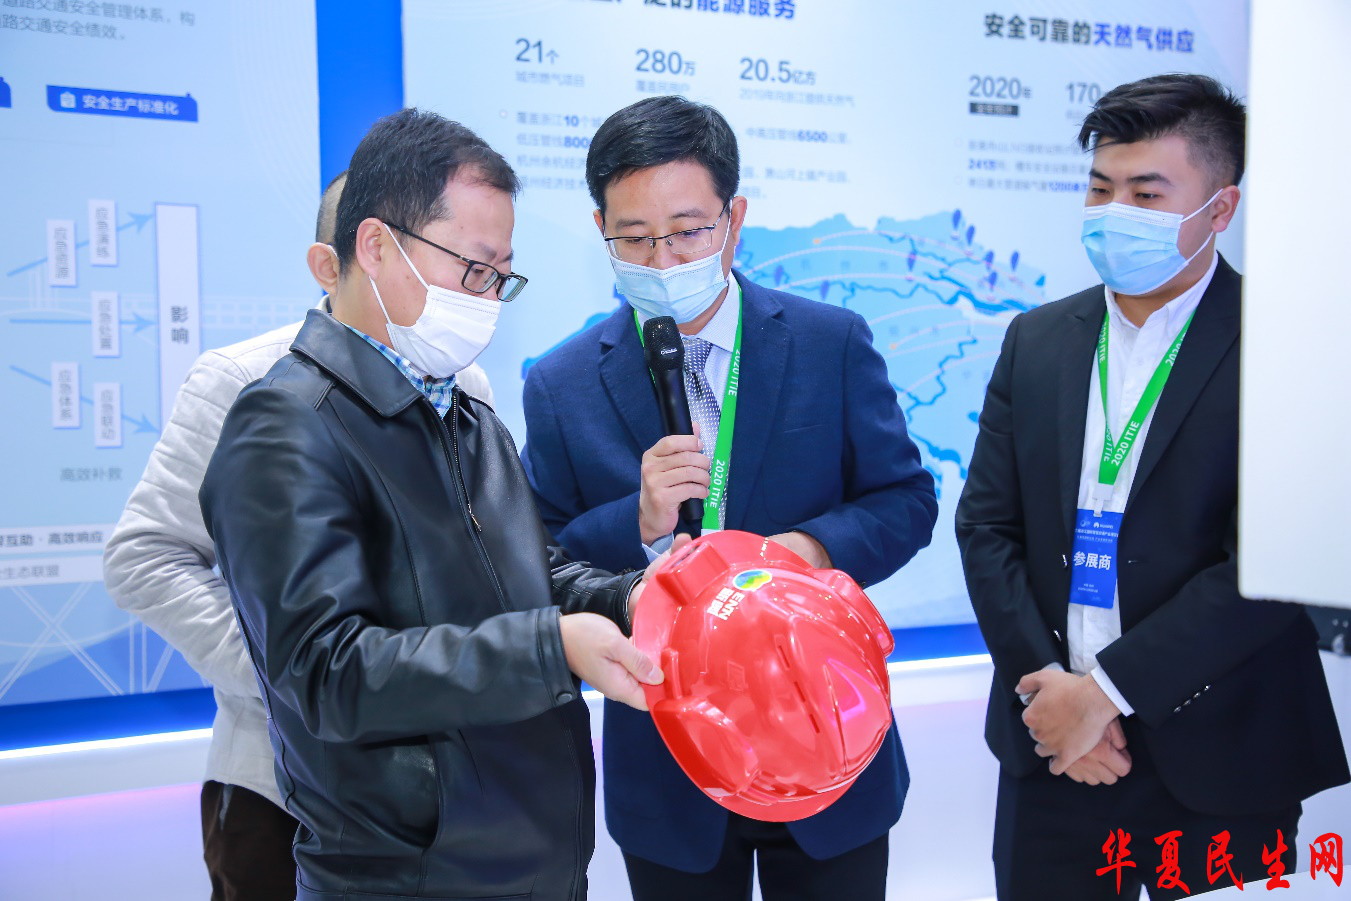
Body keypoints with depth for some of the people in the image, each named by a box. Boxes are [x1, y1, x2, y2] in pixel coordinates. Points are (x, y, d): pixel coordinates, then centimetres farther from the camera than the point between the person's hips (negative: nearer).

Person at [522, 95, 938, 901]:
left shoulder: (834, 343, -5)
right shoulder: (562, 387, -5)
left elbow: (907, 499, -2)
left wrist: (818, 548, -22)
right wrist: (640, 525, -22)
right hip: (665, 774, 0)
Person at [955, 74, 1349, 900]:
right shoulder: (1037, 339, 6)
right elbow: (986, 525, 3)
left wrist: (1108, 687, -16)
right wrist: (1046, 684, -8)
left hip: (1215, 765, -3)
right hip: (1051, 744, 4)